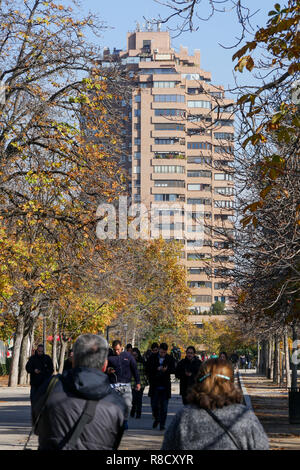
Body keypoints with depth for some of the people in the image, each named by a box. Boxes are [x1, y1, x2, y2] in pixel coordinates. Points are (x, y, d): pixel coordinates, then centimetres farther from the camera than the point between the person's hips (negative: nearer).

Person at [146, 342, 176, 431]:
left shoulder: (170, 359, 3)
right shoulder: (152, 357, 2)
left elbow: (173, 370, 0)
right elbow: (147, 369, -3)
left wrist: (167, 370, -20)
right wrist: (156, 369, -18)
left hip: (165, 386, 0)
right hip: (155, 385, 0)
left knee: (164, 406, 1)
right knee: (154, 404, 3)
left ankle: (162, 424, 9)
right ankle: (156, 419, 29)